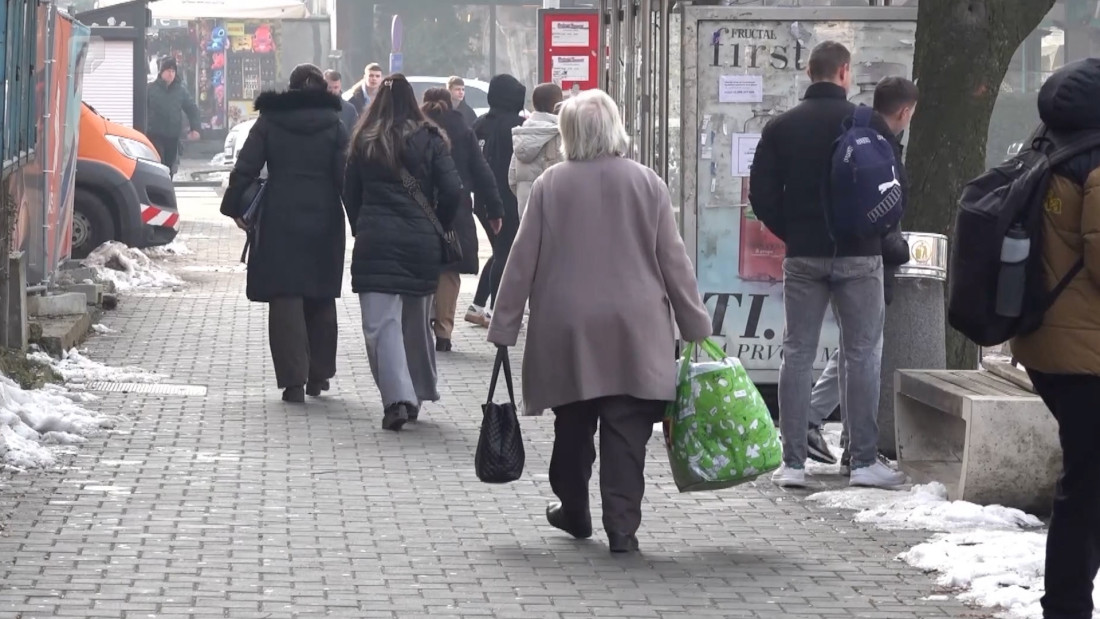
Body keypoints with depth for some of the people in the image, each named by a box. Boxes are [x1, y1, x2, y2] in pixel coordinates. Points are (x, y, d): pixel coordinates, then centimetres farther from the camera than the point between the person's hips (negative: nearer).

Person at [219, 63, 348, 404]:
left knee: (285, 299, -1)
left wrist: (233, 206, 4)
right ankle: (319, 374, 20)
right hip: (324, 222, 1)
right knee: (321, 298, 14)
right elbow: (346, 176, -3)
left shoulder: (269, 121, 2)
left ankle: (293, 380, -8)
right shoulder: (334, 124, 2)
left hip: (279, 222, -1)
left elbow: (245, 169, -3)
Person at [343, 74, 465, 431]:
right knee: (417, 322, 17)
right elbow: (452, 190, -5)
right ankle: (418, 393, 27)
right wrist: (439, 228, 9)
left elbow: (350, 193, 5)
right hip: (421, 242, 2)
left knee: (381, 323, -5)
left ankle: (398, 397, -20)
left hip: (375, 242, -2)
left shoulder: (364, 142, 2)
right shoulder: (430, 139, 0)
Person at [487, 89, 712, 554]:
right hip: (634, 333, -1)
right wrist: (696, 326, 8)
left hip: (567, 330, 1)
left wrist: (503, 328, 6)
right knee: (626, 432, 0)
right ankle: (623, 528, -4)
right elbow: (674, 260, 1)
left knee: (573, 425, 17)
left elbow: (523, 260, -1)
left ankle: (573, 512, 31)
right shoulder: (647, 184, -2)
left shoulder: (550, 185, -3)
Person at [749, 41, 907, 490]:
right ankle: (864, 461, 1)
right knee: (862, 355, 3)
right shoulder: (870, 125, -4)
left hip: (802, 255, 2)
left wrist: (791, 234, 13)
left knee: (797, 355, 5)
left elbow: (762, 195, 1)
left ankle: (792, 463, 3)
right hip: (859, 254, -2)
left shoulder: (781, 127, 3)